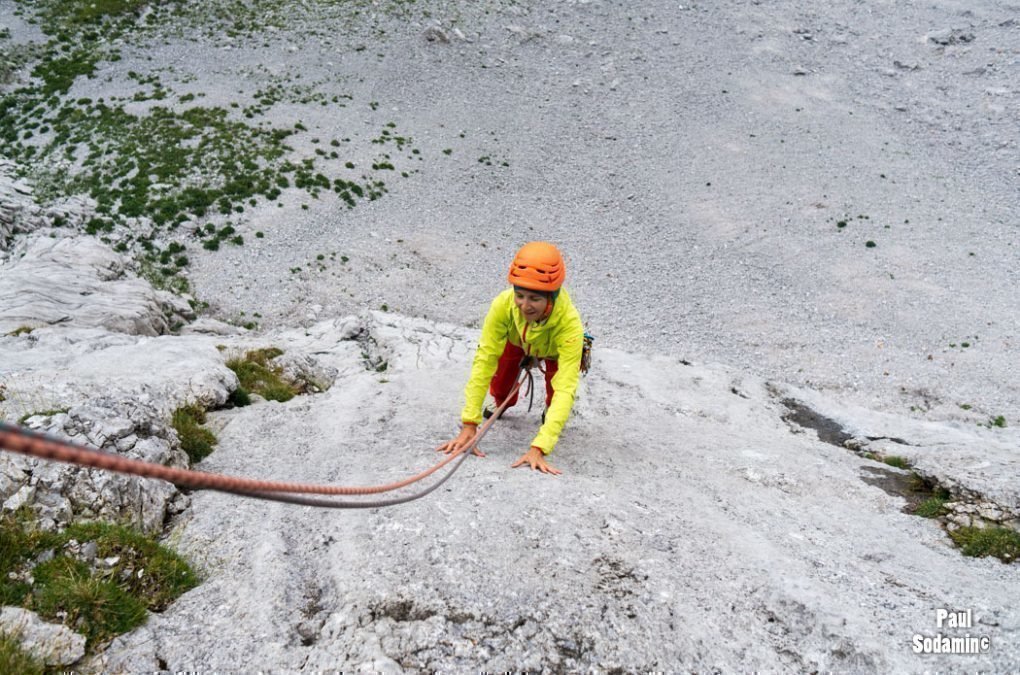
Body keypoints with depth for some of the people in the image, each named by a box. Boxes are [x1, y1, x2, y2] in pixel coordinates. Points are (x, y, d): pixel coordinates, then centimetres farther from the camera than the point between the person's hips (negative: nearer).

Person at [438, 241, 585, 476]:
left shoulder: (569, 323, -45)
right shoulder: (504, 304, -41)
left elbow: (565, 388, -49)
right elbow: (484, 359, -39)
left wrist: (538, 448, -59)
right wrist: (469, 425, -46)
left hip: (555, 351, -2)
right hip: (518, 342, 2)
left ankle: (551, 410, 17)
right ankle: (501, 402, 19)